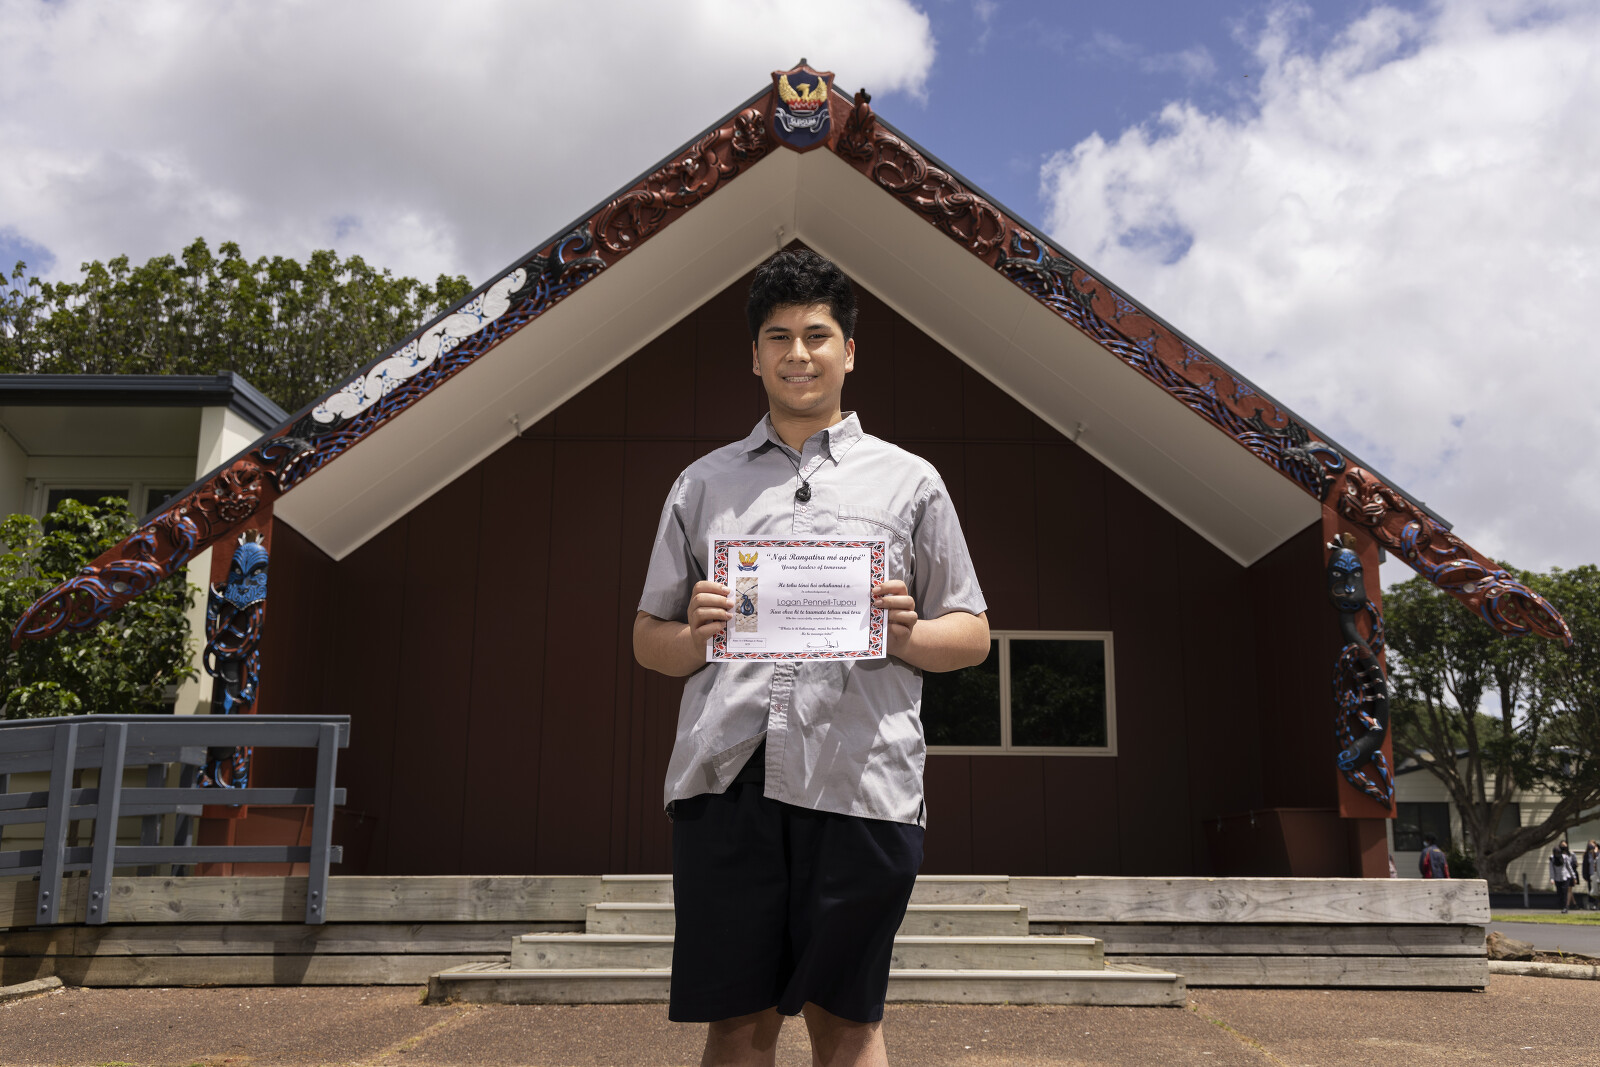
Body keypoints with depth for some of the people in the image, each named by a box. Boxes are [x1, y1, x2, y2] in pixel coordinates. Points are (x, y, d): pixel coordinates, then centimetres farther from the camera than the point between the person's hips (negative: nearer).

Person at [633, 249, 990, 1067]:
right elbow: (648, 639, 19)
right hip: (725, 775, 1)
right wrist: (695, 635, -3)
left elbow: (972, 635, 15)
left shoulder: (908, 481, 14)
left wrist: (906, 633, -7)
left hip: (859, 778, -1)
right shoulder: (702, 484, 18)